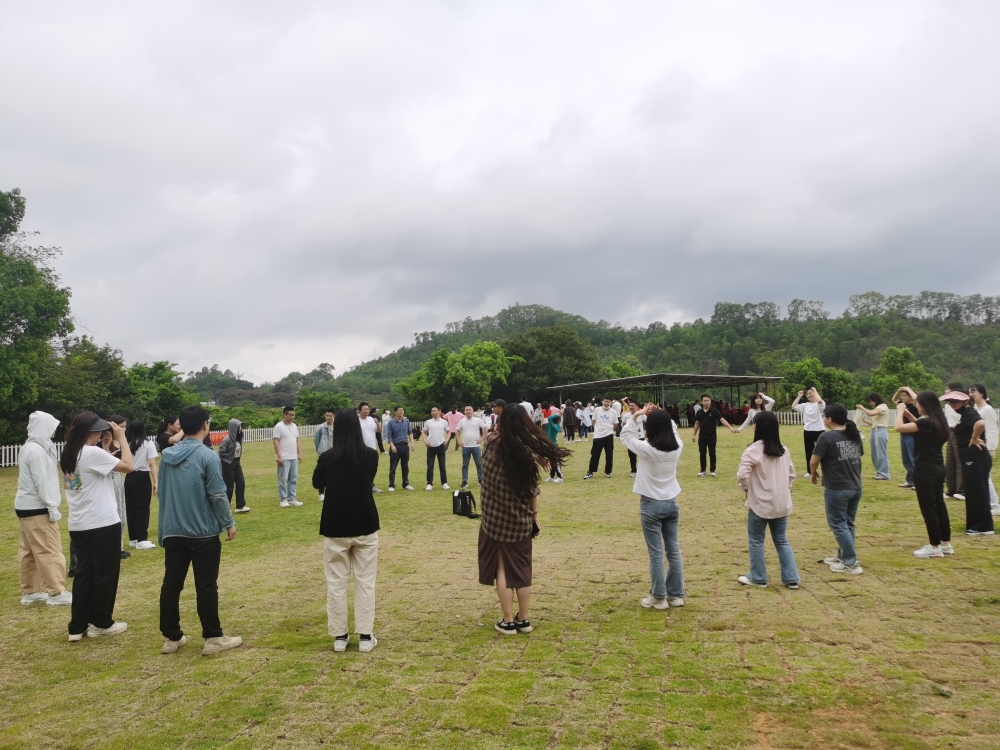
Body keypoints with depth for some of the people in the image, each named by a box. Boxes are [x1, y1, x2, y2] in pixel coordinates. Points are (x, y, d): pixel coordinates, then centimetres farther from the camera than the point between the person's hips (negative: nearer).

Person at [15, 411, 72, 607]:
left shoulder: (29, 448, 13)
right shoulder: (36, 451, -18)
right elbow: (41, 481, -21)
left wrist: (50, 503, 16)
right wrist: (52, 506, -17)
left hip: (26, 507, 10)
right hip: (37, 509, -10)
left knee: (28, 552, 13)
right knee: (49, 551, -5)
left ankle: (29, 592, 21)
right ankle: (56, 593, -1)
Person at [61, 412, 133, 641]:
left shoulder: (69, 454, 8)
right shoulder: (93, 453, -18)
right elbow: (128, 466, -15)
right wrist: (122, 438, -6)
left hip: (79, 525, 8)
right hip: (103, 523, -8)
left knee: (84, 573, 14)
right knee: (105, 574, 7)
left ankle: (78, 626, 17)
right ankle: (101, 623, 17)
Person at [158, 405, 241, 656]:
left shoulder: (167, 455, 5)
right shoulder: (208, 456, -14)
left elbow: (162, 492, 13)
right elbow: (217, 495, -15)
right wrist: (229, 523, -3)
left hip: (172, 532, 6)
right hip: (204, 533, -6)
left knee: (171, 585, 12)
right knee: (206, 587, 1)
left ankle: (171, 637, 20)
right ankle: (213, 638, 8)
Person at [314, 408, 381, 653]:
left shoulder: (328, 457, -9)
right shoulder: (371, 455, -6)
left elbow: (317, 483, 9)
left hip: (335, 527, -1)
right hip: (365, 525, 1)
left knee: (336, 582, 10)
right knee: (365, 581, 9)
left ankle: (340, 636, 16)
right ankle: (365, 636, 12)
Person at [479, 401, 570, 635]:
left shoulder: (491, 444, -13)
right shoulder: (525, 455, -12)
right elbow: (532, 490, -5)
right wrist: (535, 516, 10)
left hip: (495, 520, -1)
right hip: (520, 521, 1)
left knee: (502, 569, 8)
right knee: (521, 569, 14)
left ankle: (508, 621, 13)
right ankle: (524, 619, 22)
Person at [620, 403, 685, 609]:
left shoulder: (646, 449, -19)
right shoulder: (677, 447, -7)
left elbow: (625, 435, -3)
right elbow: (672, 429, 16)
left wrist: (635, 416, 0)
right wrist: (661, 415, 6)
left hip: (651, 504, -5)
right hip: (671, 502, 5)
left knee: (656, 553, 3)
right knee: (673, 550, 13)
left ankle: (659, 597, 11)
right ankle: (676, 594, 22)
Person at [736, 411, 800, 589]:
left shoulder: (754, 449, -16)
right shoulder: (783, 449, 6)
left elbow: (742, 474, -23)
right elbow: (791, 473, 14)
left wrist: (745, 489, -6)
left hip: (760, 503, -6)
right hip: (782, 503, 6)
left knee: (756, 541, 9)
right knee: (781, 540, 17)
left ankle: (758, 578, 18)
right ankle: (791, 578, 17)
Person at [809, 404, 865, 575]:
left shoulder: (827, 437, -15)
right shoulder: (855, 434, 7)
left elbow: (814, 460, -14)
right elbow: (859, 456, 17)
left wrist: (813, 473, 6)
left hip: (836, 489, -7)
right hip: (855, 487, 7)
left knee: (838, 524, 2)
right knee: (848, 523, 17)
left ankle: (851, 563, 2)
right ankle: (842, 555, 28)